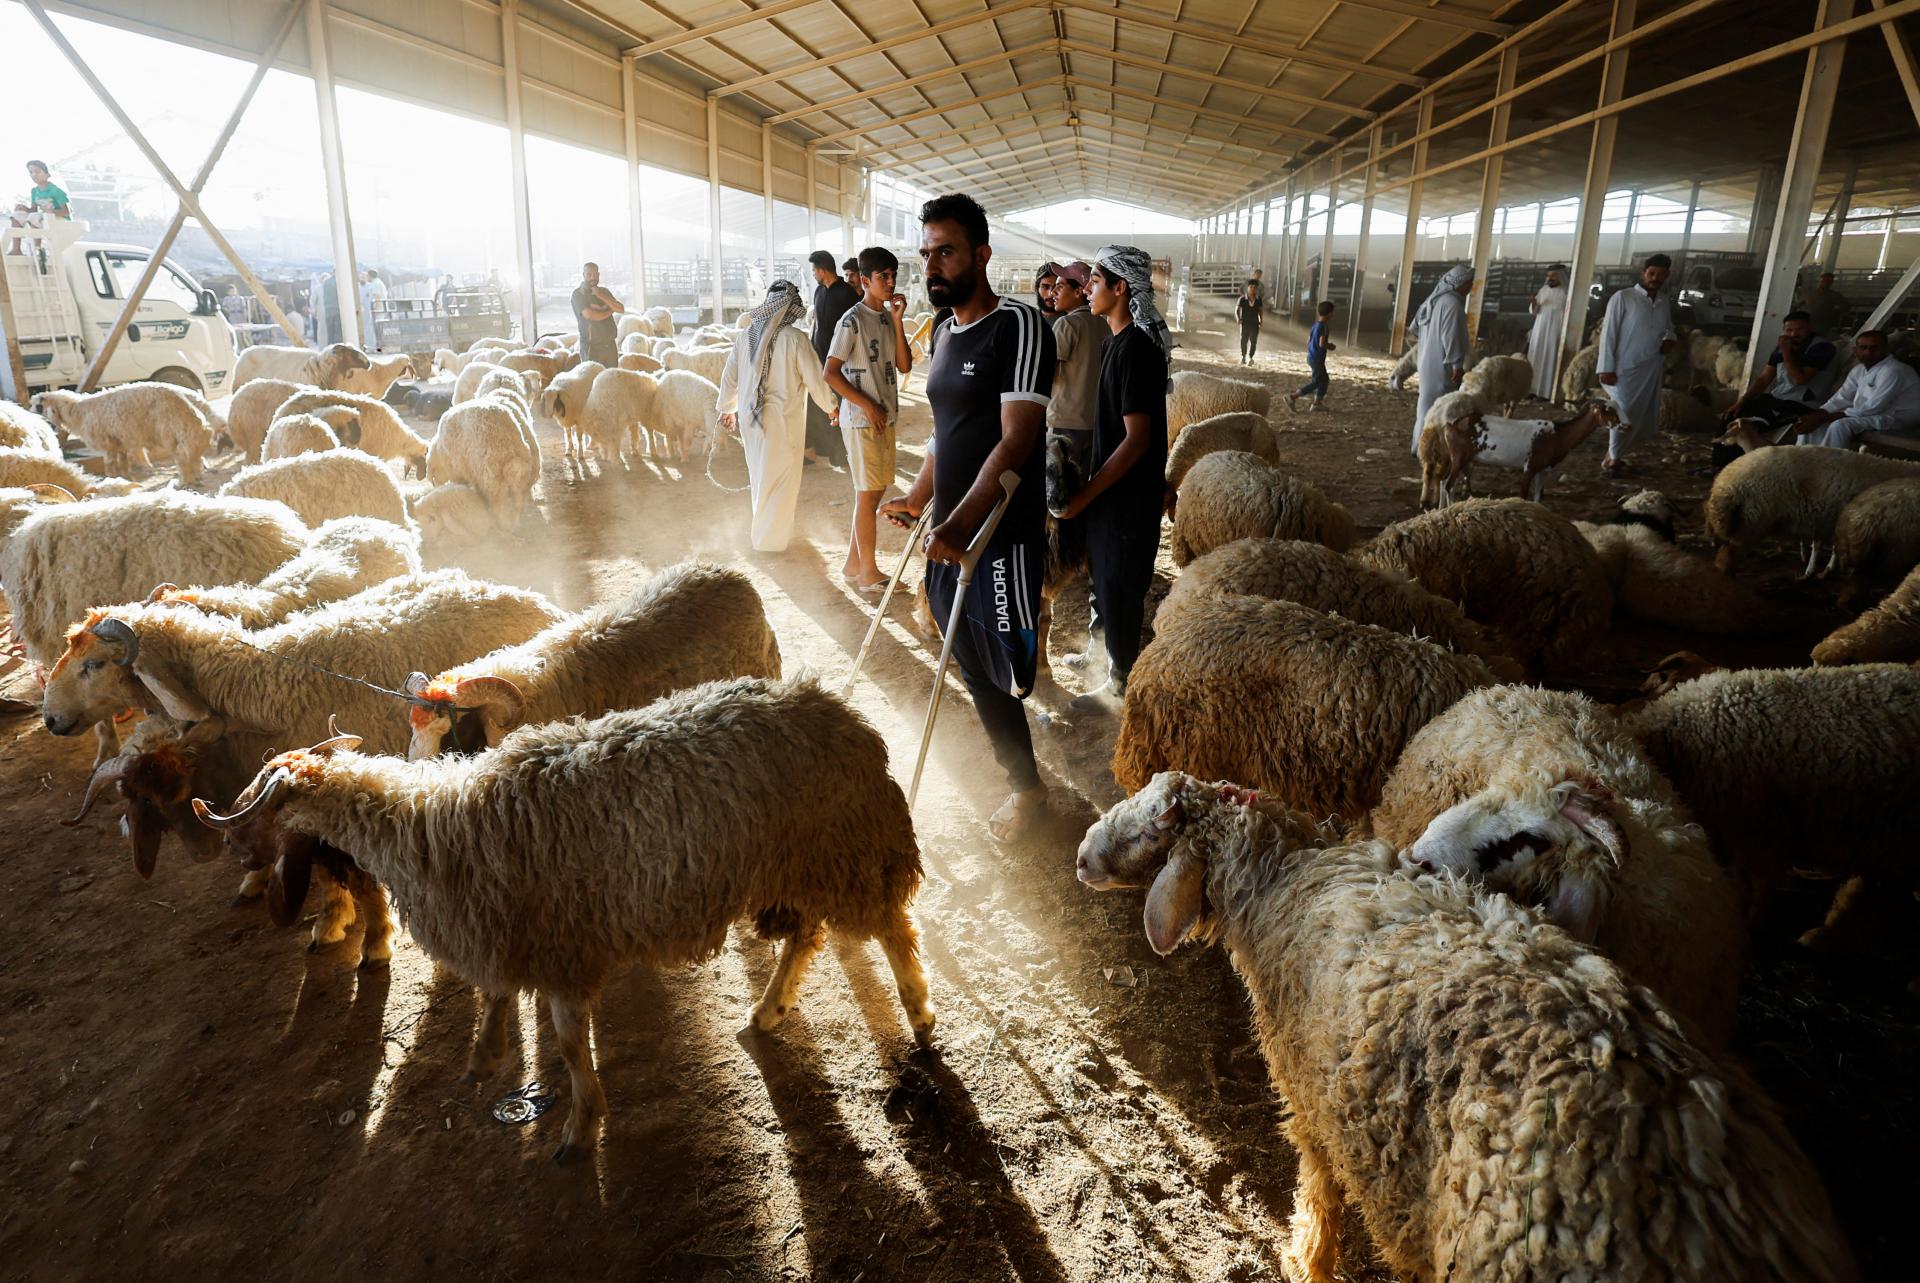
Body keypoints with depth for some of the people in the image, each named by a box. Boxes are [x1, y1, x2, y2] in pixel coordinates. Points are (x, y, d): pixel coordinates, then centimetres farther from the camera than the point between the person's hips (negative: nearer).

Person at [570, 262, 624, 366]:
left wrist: (602, 296, -7)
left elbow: (621, 309, 4)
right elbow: (589, 315, -17)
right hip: (592, 347, -5)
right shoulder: (578, 293, -3)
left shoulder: (604, 292, 15)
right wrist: (609, 311, -1)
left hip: (611, 345, 5)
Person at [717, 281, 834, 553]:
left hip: (750, 418, 5)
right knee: (780, 480, 8)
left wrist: (727, 408, 24)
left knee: (761, 476, 22)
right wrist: (830, 406, 9)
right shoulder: (795, 339, -15)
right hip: (783, 420, -5)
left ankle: (765, 532, 36)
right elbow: (815, 380, -10)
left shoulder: (747, 334, 0)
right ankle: (771, 540, 15)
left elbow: (729, 376, 8)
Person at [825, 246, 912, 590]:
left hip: (886, 417, 8)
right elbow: (831, 373, -14)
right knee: (869, 494, -4)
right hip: (862, 420, -8)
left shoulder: (889, 317, 11)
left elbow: (904, 366, 3)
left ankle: (853, 563, 23)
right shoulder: (853, 320, -12)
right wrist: (867, 405, -15)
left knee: (874, 491, 12)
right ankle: (868, 572, 5)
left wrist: (898, 320, -5)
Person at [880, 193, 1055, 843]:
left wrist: (961, 524, -27)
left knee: (1008, 666, -1)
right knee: (975, 668, 15)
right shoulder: (947, 332, 13)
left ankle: (1027, 786, 20)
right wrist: (918, 500, 17)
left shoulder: (1018, 326, -13)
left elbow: (1015, 441, -21)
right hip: (950, 531, 8)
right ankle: (1022, 781, 33)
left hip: (1002, 533, -8)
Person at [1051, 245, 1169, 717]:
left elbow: (1137, 439, -24)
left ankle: (1122, 687, 16)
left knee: (1118, 590, 2)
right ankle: (1120, 664, 34)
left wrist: (1084, 495, -21)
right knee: (1109, 583, 18)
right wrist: (1088, 487, 16)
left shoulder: (1135, 347, -20)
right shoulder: (1119, 341, 10)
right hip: (1114, 487, 9)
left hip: (1129, 493, -9)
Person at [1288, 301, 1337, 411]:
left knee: (1323, 379, 18)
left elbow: (1308, 341, 14)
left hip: (1311, 357, 9)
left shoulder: (1315, 325, 8)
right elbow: (1322, 344, -27)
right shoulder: (1324, 326, -19)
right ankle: (1292, 397, -7)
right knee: (1316, 381, -2)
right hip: (1317, 359, -9)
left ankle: (1316, 404, 20)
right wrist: (1330, 346, -7)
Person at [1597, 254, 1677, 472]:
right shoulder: (1623, 297, -4)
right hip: (1626, 369, -6)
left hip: (1653, 370, 6)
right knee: (1625, 416, -10)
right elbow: (1608, 332, -7)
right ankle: (1613, 458, 10)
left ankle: (1615, 454, 22)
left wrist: (1669, 339, 6)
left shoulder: (1665, 303, 14)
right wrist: (1607, 368, -14)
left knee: (1647, 419, 7)